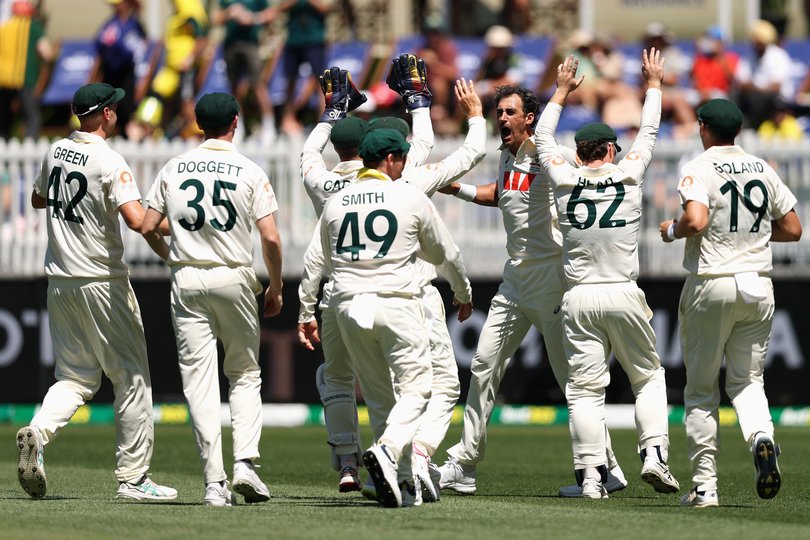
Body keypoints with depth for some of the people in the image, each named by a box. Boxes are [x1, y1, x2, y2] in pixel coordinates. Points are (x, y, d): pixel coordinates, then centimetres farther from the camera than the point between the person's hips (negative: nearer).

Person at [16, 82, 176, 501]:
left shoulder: (55, 152, 6)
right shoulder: (109, 162, -16)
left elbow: (38, 200, 24)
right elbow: (136, 220, -27)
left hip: (59, 280, 7)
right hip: (101, 280, -7)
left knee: (76, 377, 12)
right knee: (131, 376, 4)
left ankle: (39, 431, -17)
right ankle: (132, 477, 4)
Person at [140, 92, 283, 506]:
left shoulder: (174, 169, 4)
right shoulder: (250, 172, -3)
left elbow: (148, 228, 3)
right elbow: (270, 238, -8)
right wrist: (275, 287, 5)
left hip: (187, 280, 1)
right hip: (234, 278, -1)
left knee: (199, 378, 1)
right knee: (244, 373, 14)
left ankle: (214, 482, -6)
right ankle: (245, 461, -5)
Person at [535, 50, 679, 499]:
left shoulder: (565, 180, 2)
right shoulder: (628, 175, 1)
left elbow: (542, 139, 20)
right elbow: (648, 134, 17)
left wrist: (562, 91, 32)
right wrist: (653, 84, 31)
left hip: (579, 299, 1)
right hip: (624, 295, -1)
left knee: (584, 388, 0)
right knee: (648, 376, 13)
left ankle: (590, 473, -9)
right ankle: (654, 452, -4)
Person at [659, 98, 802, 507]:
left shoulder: (700, 169, -8)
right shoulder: (762, 169, 7)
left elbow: (696, 220, -25)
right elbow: (793, 229, 9)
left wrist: (672, 230, -4)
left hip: (711, 285, -4)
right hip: (758, 285, 4)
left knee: (700, 388, 7)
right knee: (748, 379, 14)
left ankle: (704, 485, 4)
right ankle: (761, 436, -18)